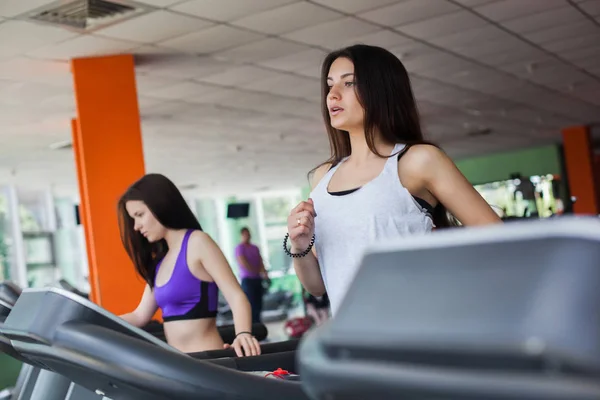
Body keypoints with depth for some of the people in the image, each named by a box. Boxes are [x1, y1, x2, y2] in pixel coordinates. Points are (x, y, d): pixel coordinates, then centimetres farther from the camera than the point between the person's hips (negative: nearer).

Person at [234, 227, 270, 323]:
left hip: (257, 279, 6)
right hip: (247, 280, -6)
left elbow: (261, 263, 11)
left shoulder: (255, 248, 16)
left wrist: (265, 274, -7)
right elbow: (243, 263, -14)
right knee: (252, 305, -8)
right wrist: (258, 271, -8)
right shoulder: (239, 248, -5)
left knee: (258, 305, 5)